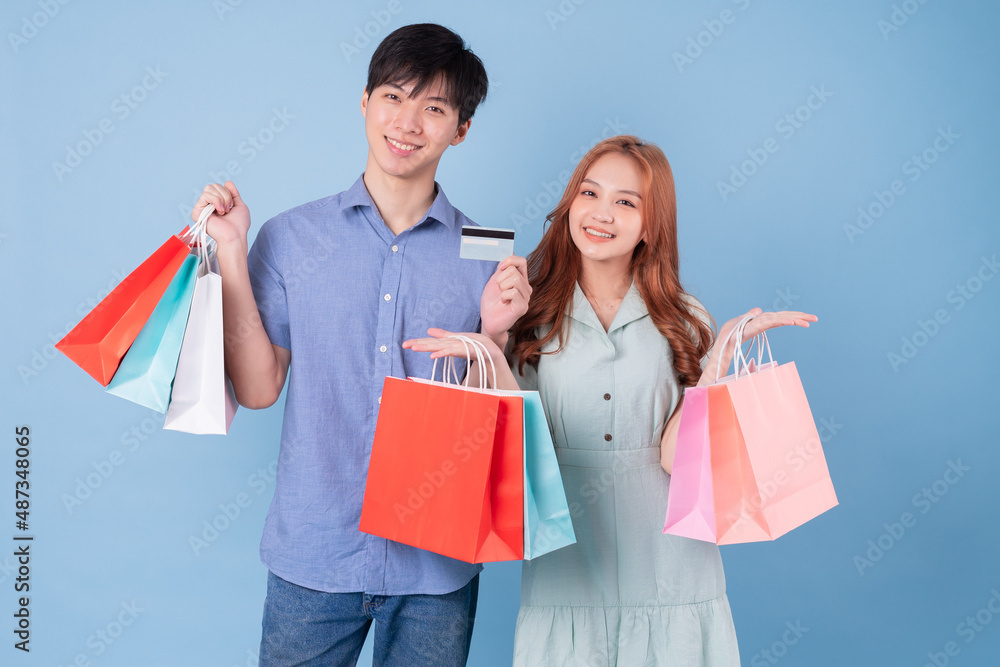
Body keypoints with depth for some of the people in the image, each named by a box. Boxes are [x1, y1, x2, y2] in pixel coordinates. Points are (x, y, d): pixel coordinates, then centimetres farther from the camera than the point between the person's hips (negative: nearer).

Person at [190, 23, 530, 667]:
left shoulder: (487, 259, 0)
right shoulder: (290, 238, 0)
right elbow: (258, 388, -4)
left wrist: (495, 331, -16)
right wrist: (230, 253, -7)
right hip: (313, 552, 0)